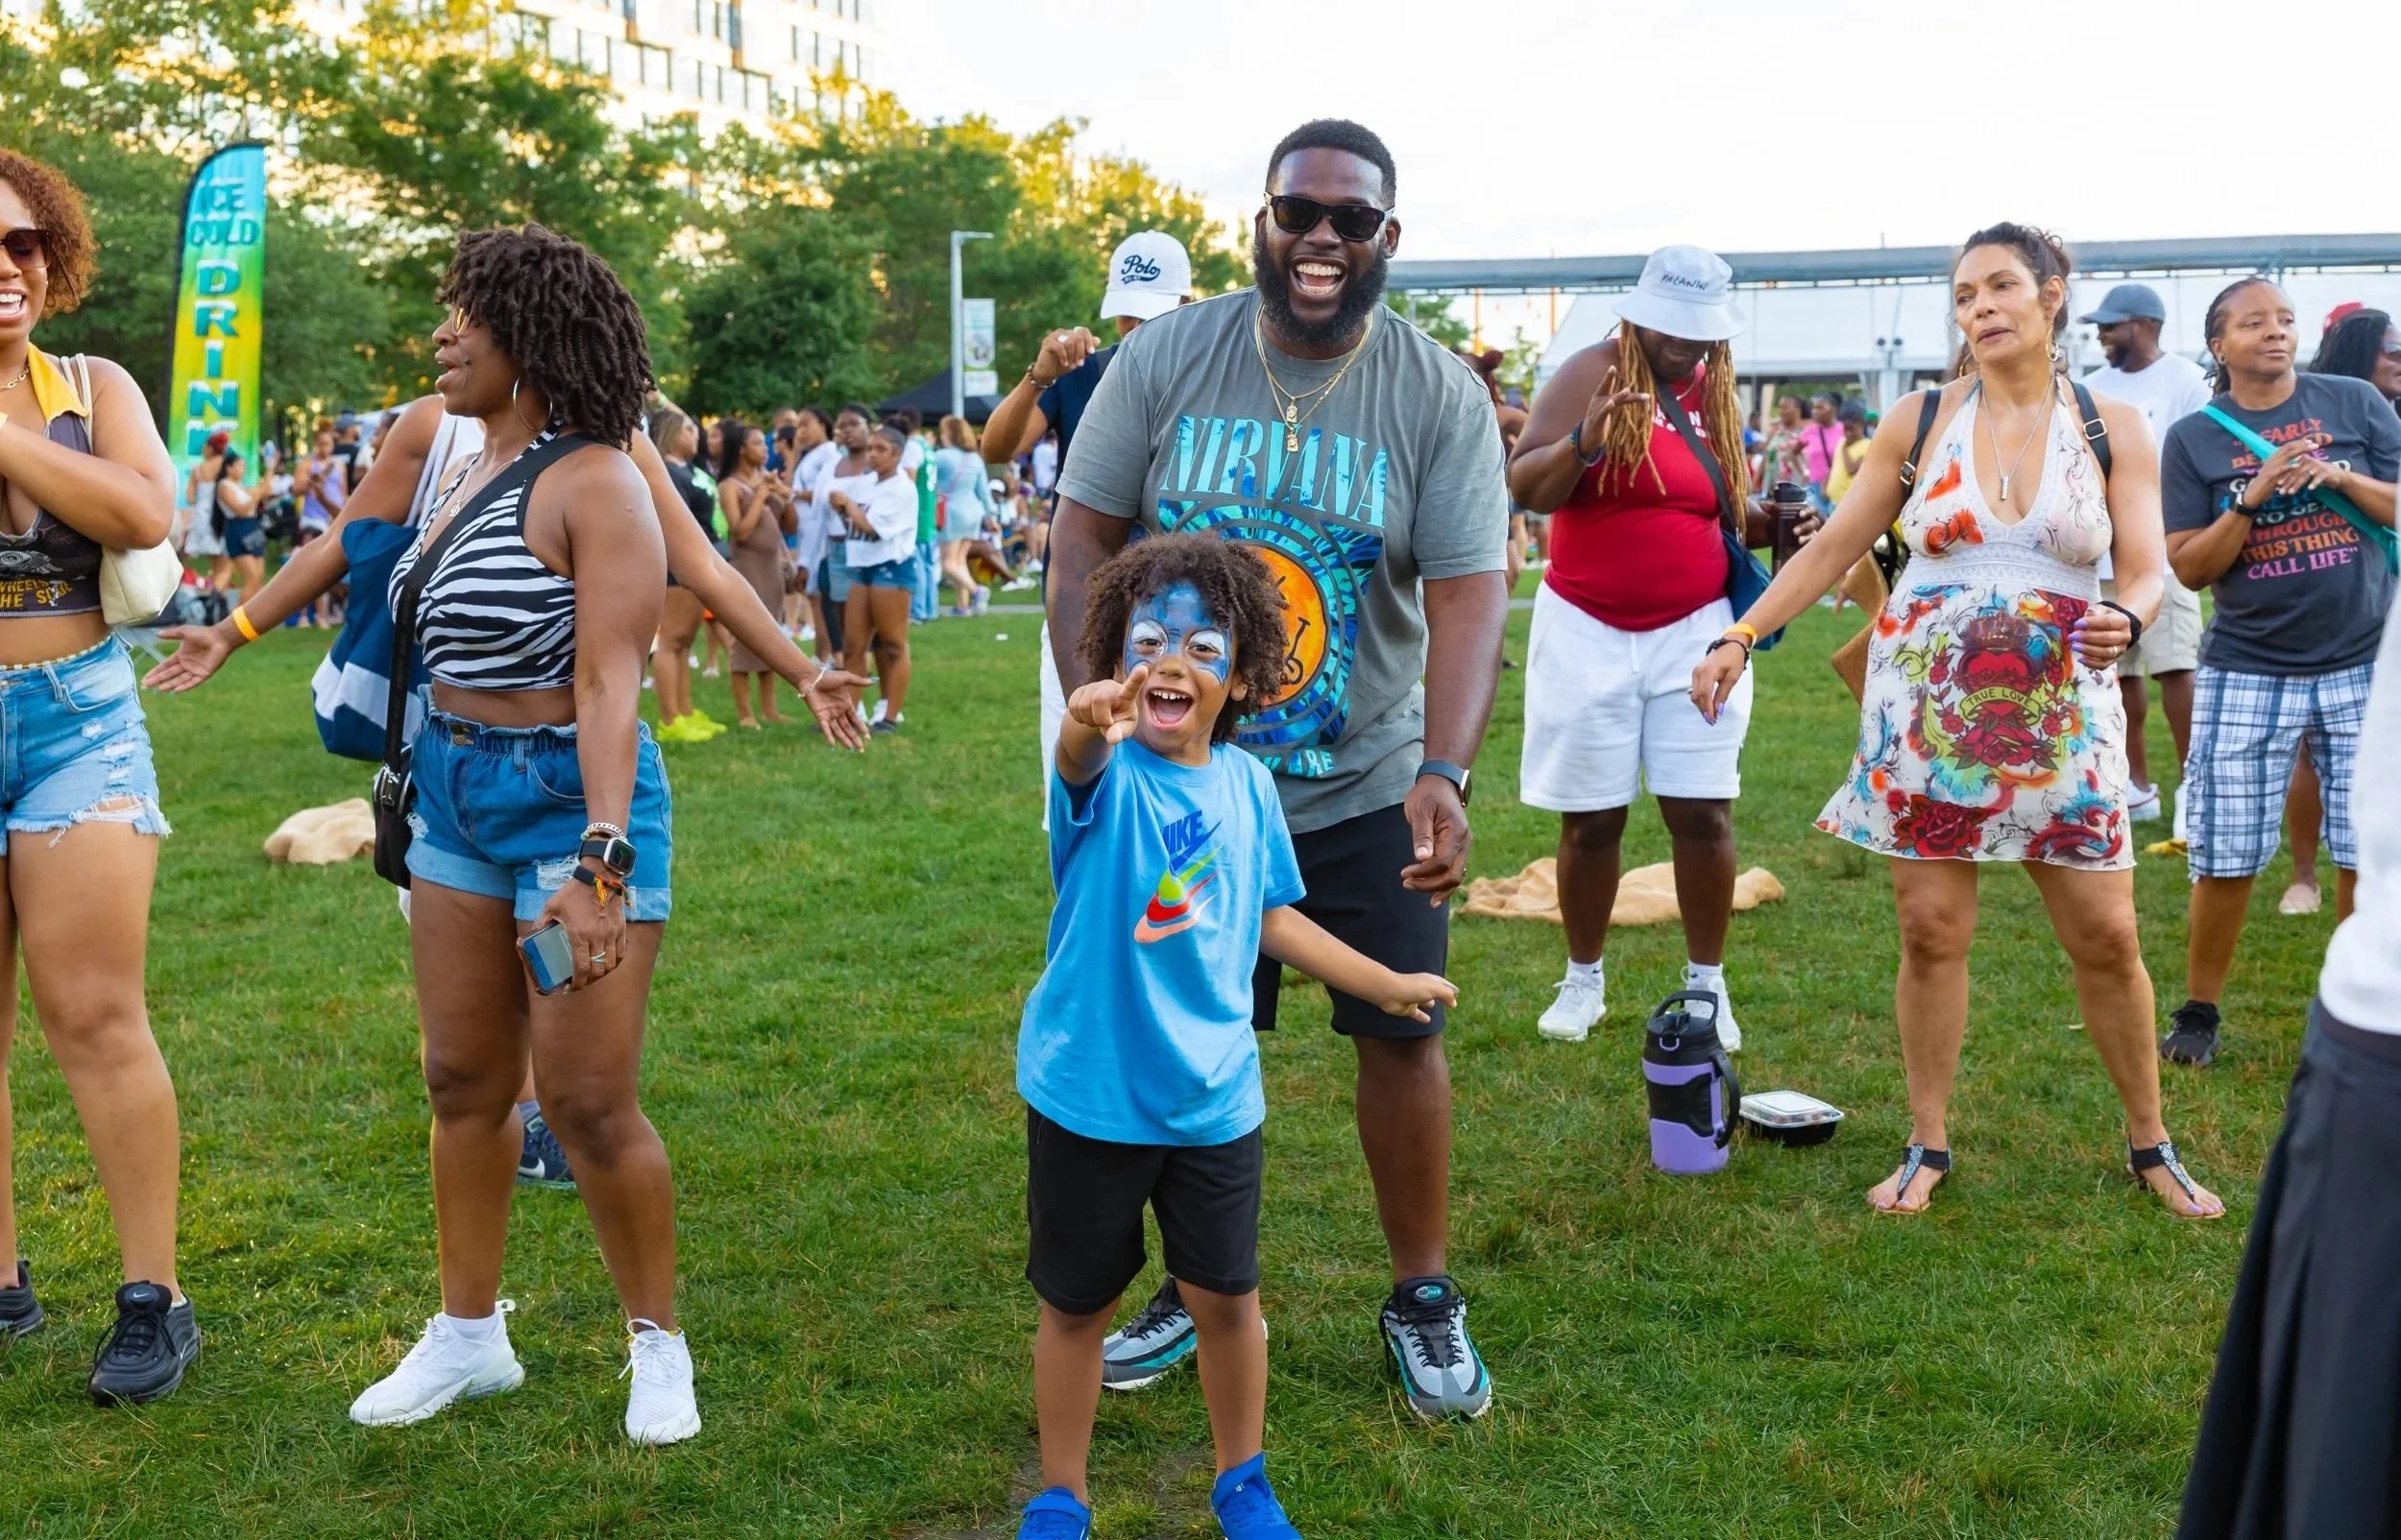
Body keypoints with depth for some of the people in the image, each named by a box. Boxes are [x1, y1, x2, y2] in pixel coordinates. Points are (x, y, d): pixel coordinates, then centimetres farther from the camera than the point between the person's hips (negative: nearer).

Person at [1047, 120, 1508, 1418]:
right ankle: (1199, 1289, 31)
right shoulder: (1164, 359, -5)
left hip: (1370, 786, -1)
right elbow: (1085, 539, -3)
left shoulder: (1441, 395, -9)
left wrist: (1446, 771, -30)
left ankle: (1423, 1297, 25)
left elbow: (1467, 595, -16)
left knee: (1402, 1030, 3)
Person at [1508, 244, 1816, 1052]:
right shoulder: (1592, 373, -8)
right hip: (1588, 631, -3)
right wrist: (1584, 442, -34)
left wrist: (1775, 521, -2)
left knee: (1704, 814, 0)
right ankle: (1583, 979, 22)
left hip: (1692, 633, 3)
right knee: (1590, 821, 6)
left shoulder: (1717, 393, 7)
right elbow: (1525, 487, -16)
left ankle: (1706, 983, 15)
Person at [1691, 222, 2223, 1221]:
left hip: (2061, 717, 0)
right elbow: (1831, 550, 5)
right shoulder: (1921, 422, 2)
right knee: (1930, 932, 2)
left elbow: (2145, 572, -3)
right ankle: (1928, 1147, 17)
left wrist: (2125, 621, -26)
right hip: (1924, 713, 0)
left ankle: (2150, 1144, 22)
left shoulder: (2113, 430, 2)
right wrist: (1740, 637, -3)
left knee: (2107, 938, 3)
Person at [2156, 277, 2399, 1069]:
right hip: (2247, 674, -1)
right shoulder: (2192, 439, -1)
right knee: (2224, 859, 2)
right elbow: (2190, 568, -5)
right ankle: (2199, 1010, 19)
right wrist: (2252, 499, -18)